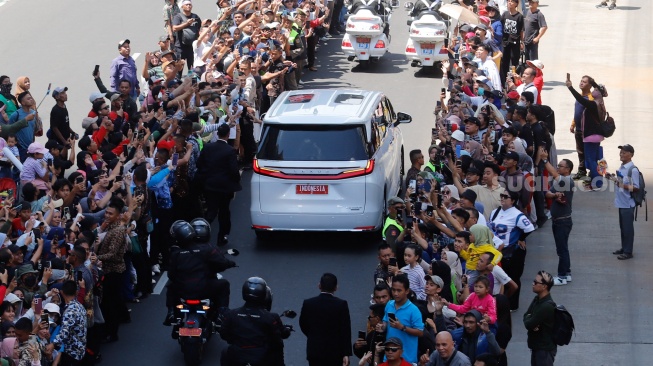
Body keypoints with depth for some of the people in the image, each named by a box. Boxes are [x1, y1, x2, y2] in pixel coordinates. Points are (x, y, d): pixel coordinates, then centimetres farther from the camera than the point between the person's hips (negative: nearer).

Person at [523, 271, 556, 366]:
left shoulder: (547, 306, -27)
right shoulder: (537, 299, 5)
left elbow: (529, 324, -25)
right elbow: (526, 315, 7)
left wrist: (528, 318, -2)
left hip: (545, 349, -10)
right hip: (536, 346, 10)